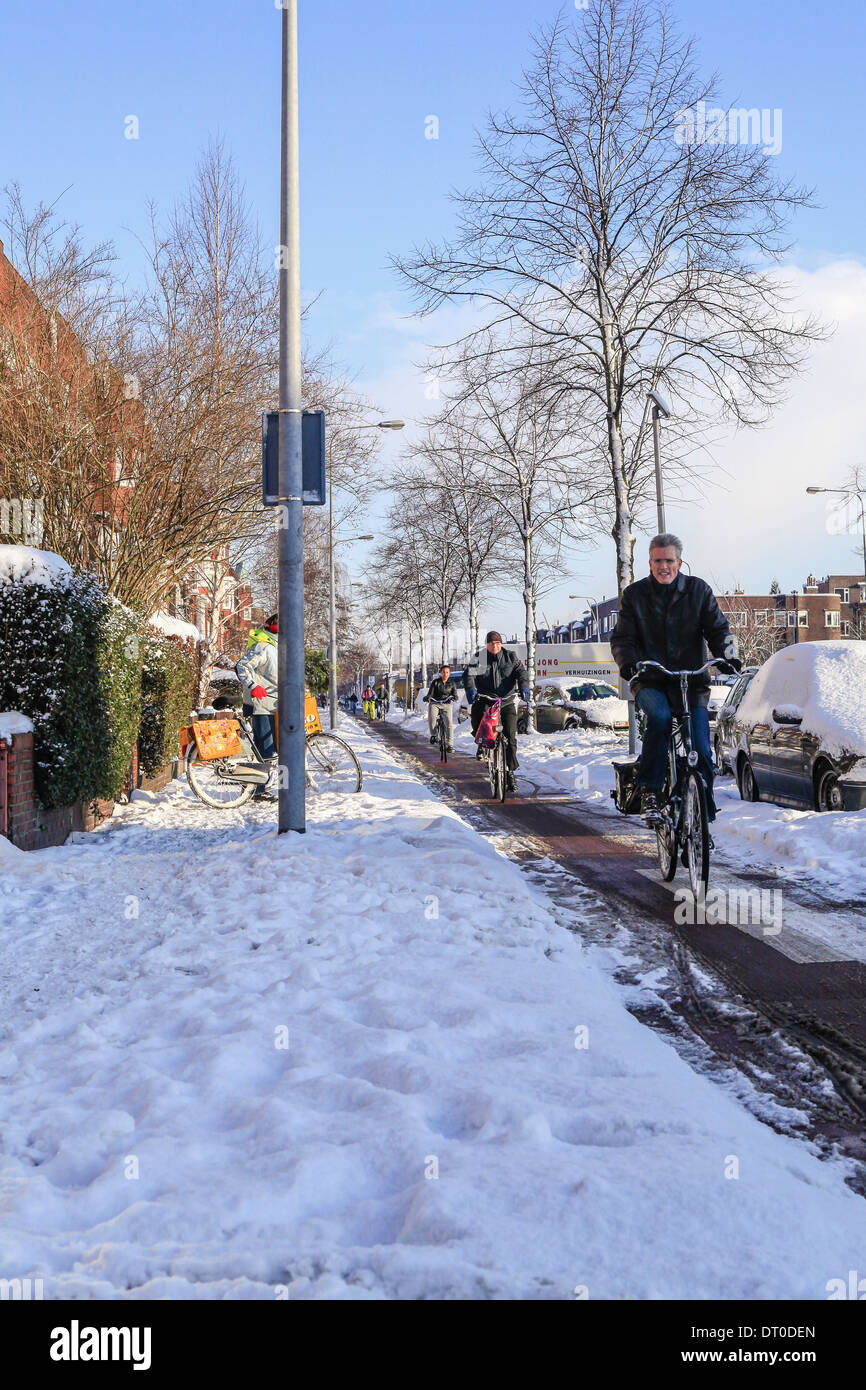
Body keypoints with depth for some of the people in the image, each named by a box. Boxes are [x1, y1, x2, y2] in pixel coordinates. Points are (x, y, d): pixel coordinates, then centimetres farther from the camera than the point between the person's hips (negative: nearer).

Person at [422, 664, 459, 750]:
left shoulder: (452, 683, 9)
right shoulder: (435, 682, 5)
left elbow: (455, 695, 0)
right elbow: (430, 693, -2)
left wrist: (455, 697, -24)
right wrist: (427, 697, -25)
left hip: (447, 704, 1)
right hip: (435, 703, -1)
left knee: (449, 722, -18)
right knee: (431, 718, -31)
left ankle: (449, 745, -15)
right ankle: (433, 734, -6)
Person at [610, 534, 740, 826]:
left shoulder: (698, 590, 7)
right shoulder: (634, 594, 6)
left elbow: (718, 629, 7)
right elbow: (621, 638, 3)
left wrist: (727, 656, -14)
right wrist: (628, 663, -18)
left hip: (692, 681, 1)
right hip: (651, 682, -1)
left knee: (700, 749, -8)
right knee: (660, 717, -34)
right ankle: (649, 792, -24)